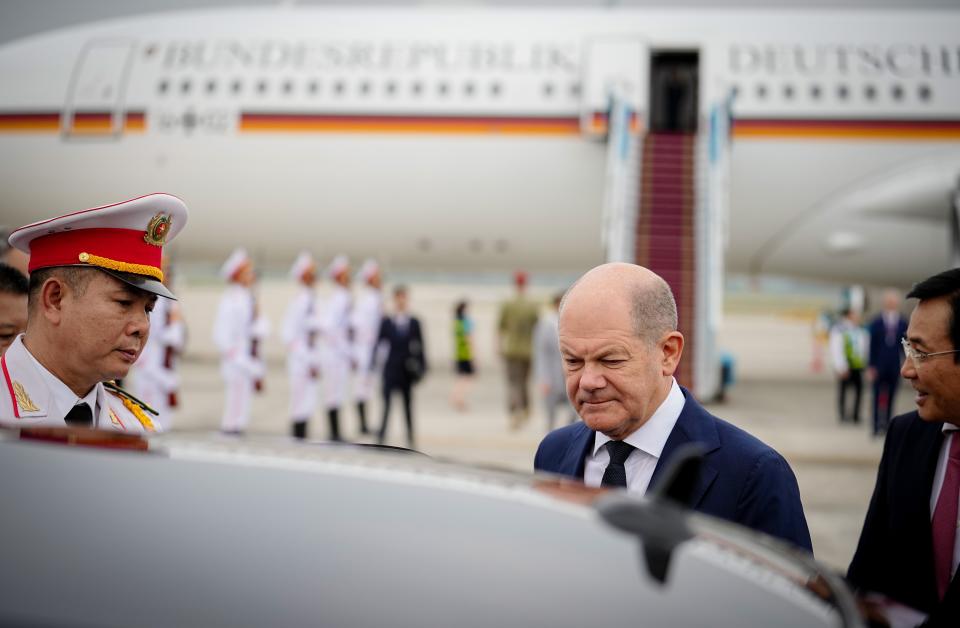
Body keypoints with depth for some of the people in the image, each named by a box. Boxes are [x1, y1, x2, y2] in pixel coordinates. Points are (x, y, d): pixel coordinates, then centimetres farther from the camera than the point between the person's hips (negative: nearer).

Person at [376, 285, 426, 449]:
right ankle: (381, 440, -5)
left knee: (408, 406, 9)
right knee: (386, 406, -6)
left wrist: (422, 369, 3)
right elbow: (378, 344, 1)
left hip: (408, 372, 2)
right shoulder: (386, 322, 0)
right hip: (391, 371, -2)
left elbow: (420, 347, 7)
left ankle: (410, 441, 18)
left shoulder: (414, 323, 3)